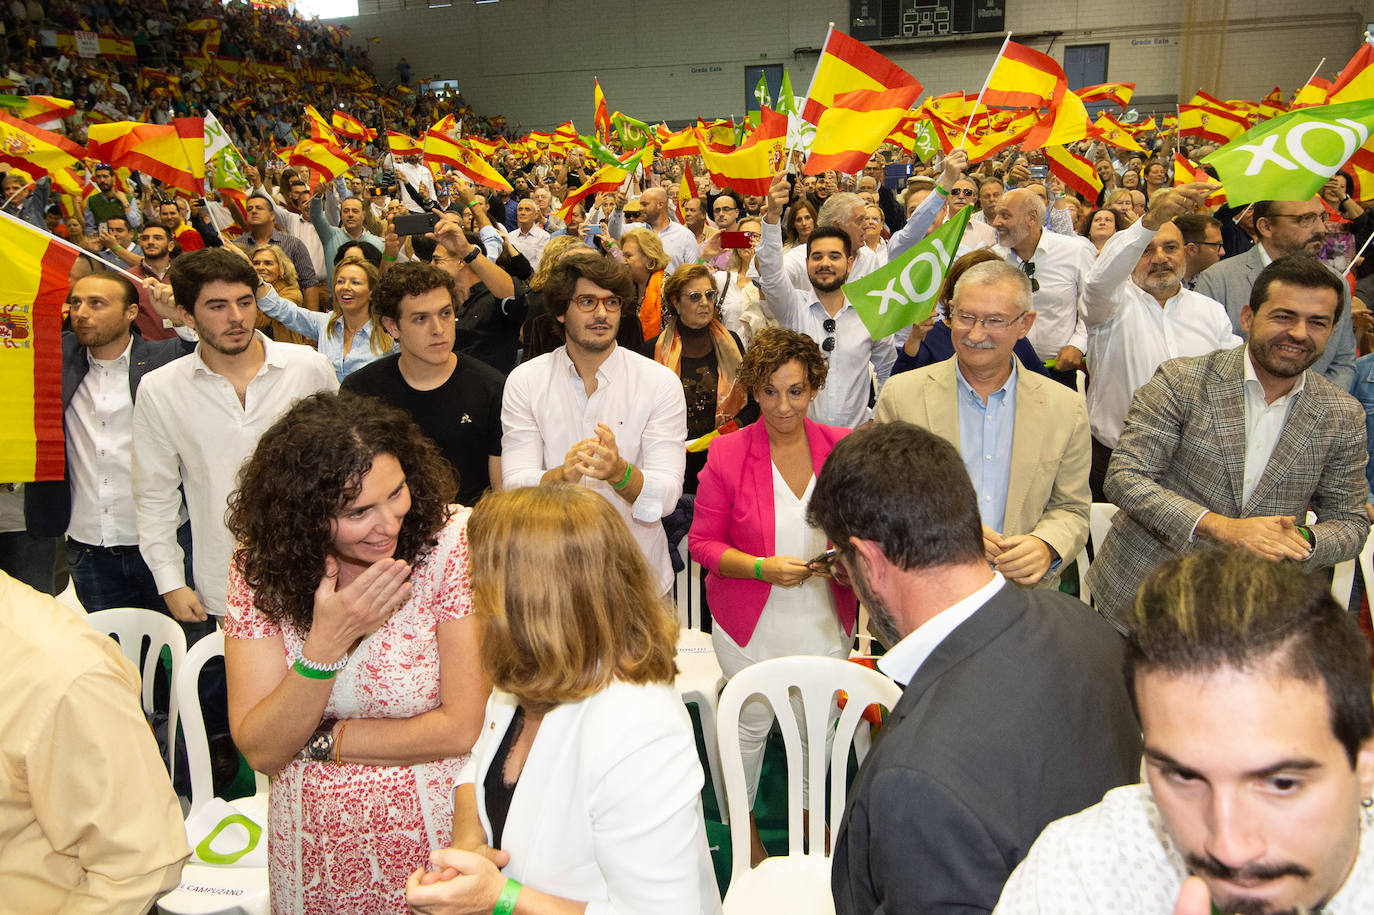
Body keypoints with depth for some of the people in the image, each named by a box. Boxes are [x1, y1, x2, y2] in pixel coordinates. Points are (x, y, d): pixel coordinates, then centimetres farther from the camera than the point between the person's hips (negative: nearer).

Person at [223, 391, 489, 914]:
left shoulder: (453, 542, -21)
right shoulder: (261, 565, -12)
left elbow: (465, 727, -19)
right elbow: (261, 751, -14)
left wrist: (319, 739, -13)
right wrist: (328, 641, -27)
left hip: (433, 842, -2)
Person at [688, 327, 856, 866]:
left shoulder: (841, 447, -5)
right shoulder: (728, 454, -11)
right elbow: (703, 543, -6)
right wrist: (763, 568, -21)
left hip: (826, 623, 2)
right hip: (752, 625, -2)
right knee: (750, 723, 13)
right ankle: (743, 821, 41)